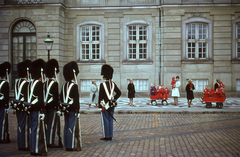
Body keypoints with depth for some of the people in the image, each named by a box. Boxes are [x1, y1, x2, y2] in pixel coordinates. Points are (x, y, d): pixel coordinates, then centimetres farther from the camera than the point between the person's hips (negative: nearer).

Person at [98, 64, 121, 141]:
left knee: (105, 121, 1)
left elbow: (100, 96, -11)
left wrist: (100, 105, -6)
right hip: (112, 105, 6)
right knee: (110, 120, 10)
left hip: (105, 105, -5)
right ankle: (110, 136, 15)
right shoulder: (113, 84, 5)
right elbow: (119, 93, 7)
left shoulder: (102, 84, -12)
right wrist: (114, 99, 9)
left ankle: (106, 136, 4)